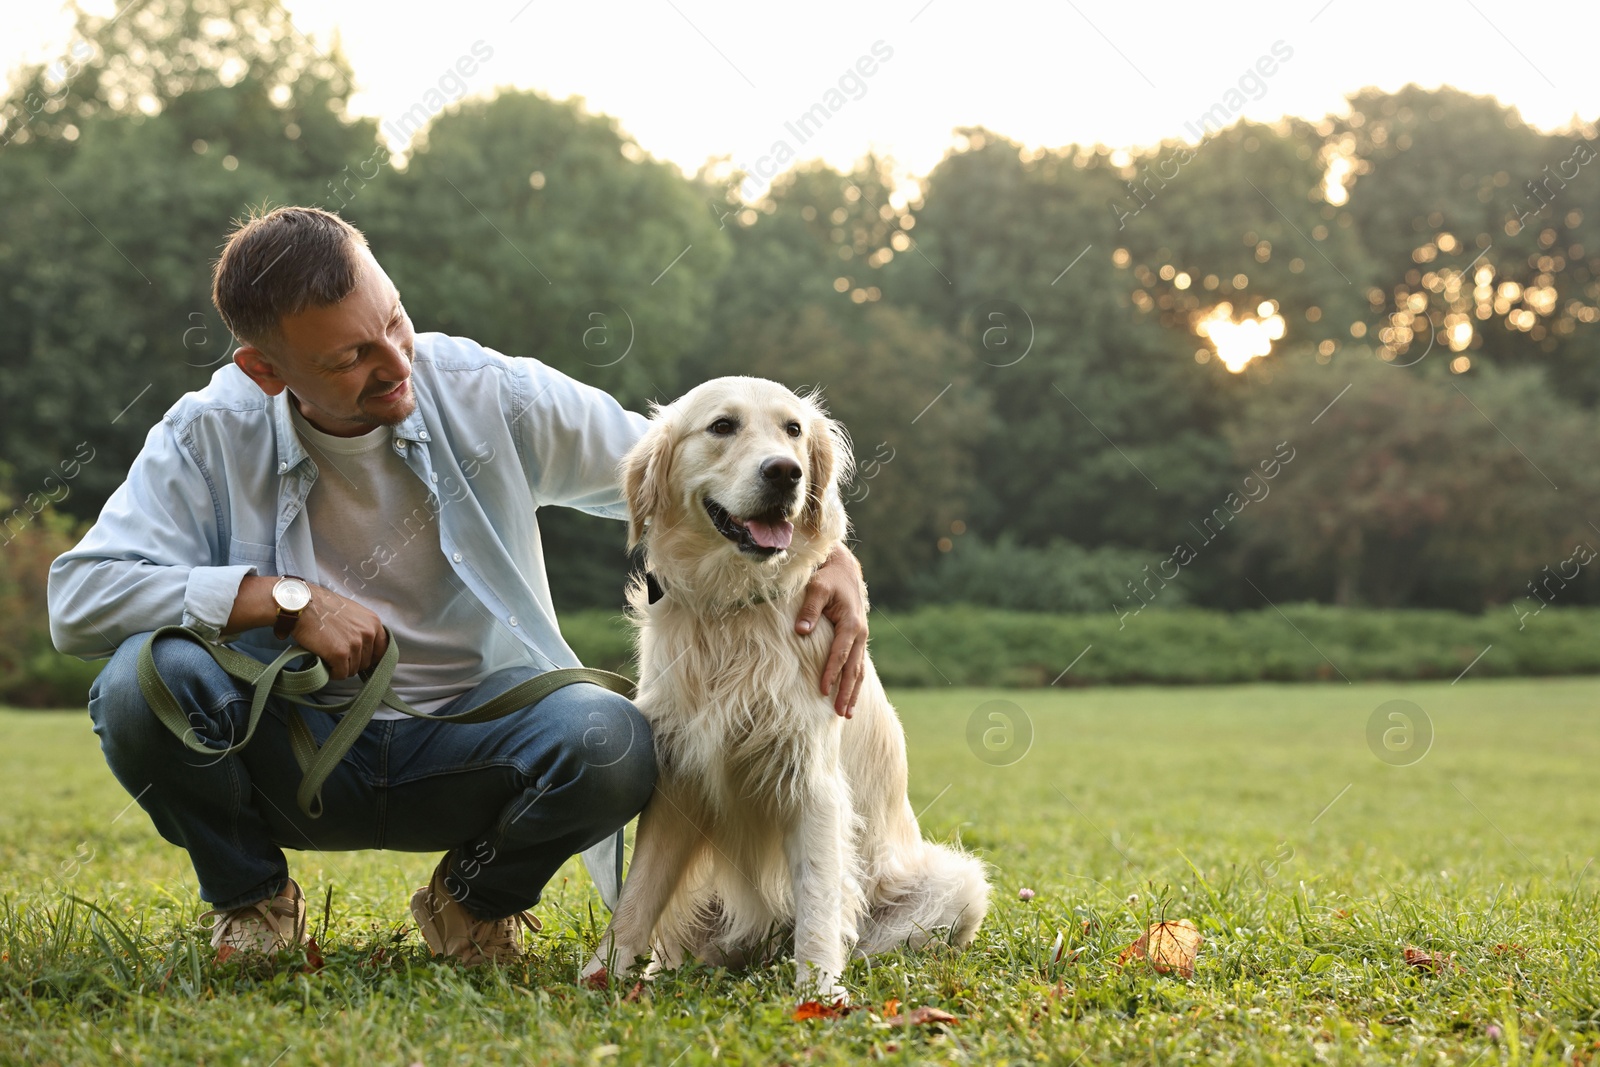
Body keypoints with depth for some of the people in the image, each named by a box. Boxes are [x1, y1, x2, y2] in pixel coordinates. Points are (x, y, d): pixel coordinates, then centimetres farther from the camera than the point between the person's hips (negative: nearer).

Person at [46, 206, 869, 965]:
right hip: (292, 746, 0)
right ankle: (251, 897, 3)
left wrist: (828, 553, -17)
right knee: (144, 682, -30)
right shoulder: (210, 436, -10)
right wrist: (282, 598, -25)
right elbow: (78, 597, -17)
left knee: (613, 743, -32)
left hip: (471, 736, 0)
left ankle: (475, 898, 4)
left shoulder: (492, 395, -9)